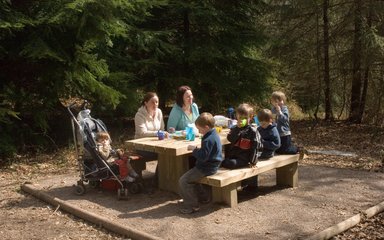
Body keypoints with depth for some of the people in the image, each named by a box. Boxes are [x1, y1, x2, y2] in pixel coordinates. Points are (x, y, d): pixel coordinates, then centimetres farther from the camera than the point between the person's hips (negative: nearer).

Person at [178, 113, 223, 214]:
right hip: (212, 165, 11)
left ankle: (192, 205, -6)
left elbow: (203, 157, -28)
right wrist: (197, 149, 8)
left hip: (206, 168, -11)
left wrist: (194, 149, -16)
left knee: (183, 181, -10)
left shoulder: (208, 140, -26)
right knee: (191, 176, 31)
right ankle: (203, 197, 36)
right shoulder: (214, 135, 7)